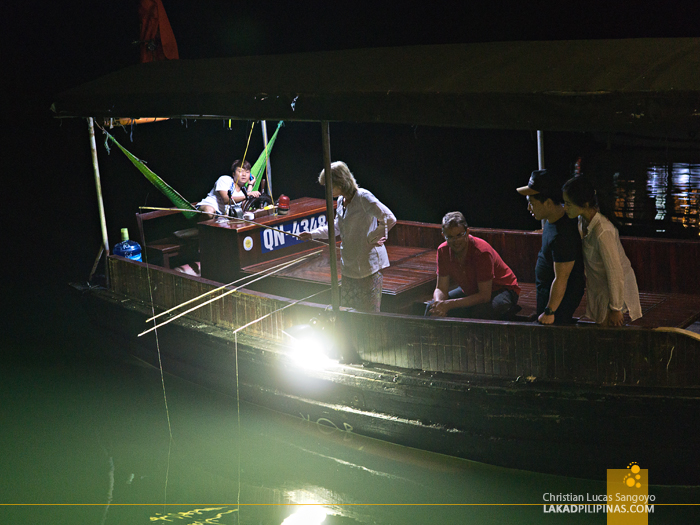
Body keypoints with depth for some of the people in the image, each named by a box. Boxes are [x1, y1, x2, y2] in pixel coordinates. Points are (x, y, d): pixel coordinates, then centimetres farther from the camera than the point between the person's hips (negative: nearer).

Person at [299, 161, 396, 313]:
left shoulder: (363, 197, -16)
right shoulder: (341, 201, 11)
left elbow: (390, 219, -22)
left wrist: (371, 239, -16)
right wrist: (312, 234, 22)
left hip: (368, 265, -9)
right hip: (349, 266, 9)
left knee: (368, 313, -4)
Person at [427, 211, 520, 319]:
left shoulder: (482, 252, -31)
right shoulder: (443, 251, -13)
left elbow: (484, 296, -31)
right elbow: (441, 289, -9)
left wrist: (449, 304, -38)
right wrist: (439, 303, -34)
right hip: (470, 291, 6)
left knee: (481, 311, -39)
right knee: (432, 307, -15)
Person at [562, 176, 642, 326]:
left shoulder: (603, 232, -34)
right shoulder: (583, 219, -7)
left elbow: (615, 274, -27)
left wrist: (616, 309, -19)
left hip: (615, 289, -9)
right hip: (599, 285, 9)